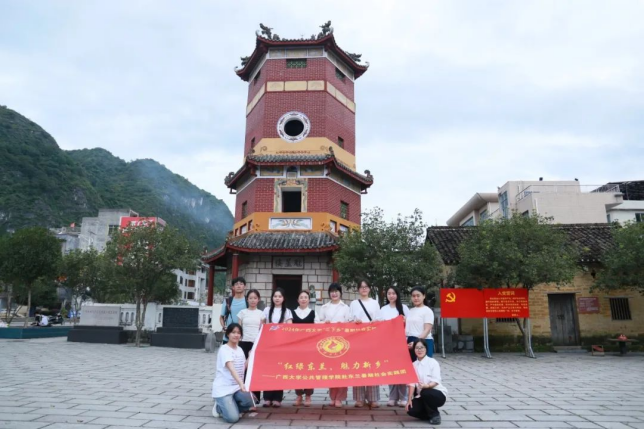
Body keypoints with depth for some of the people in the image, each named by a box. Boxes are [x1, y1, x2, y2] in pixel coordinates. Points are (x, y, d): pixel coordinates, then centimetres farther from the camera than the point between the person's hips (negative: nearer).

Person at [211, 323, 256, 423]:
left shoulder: (240, 350, 9)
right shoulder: (224, 349, -15)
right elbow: (231, 368, -31)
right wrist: (241, 383, -45)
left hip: (236, 387, 7)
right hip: (223, 388, -7)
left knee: (250, 401, -22)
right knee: (233, 418, -22)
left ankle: (229, 407, 7)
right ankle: (219, 408, 10)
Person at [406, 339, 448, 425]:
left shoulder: (433, 362, -8)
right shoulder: (413, 365, 6)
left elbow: (436, 381, -18)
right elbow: (412, 383, 1)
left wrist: (426, 386, -38)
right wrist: (409, 399, -10)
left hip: (438, 394, -4)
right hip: (422, 396, 4)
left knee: (425, 392, -37)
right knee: (411, 410, -22)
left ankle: (435, 414, -8)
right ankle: (431, 414, 10)